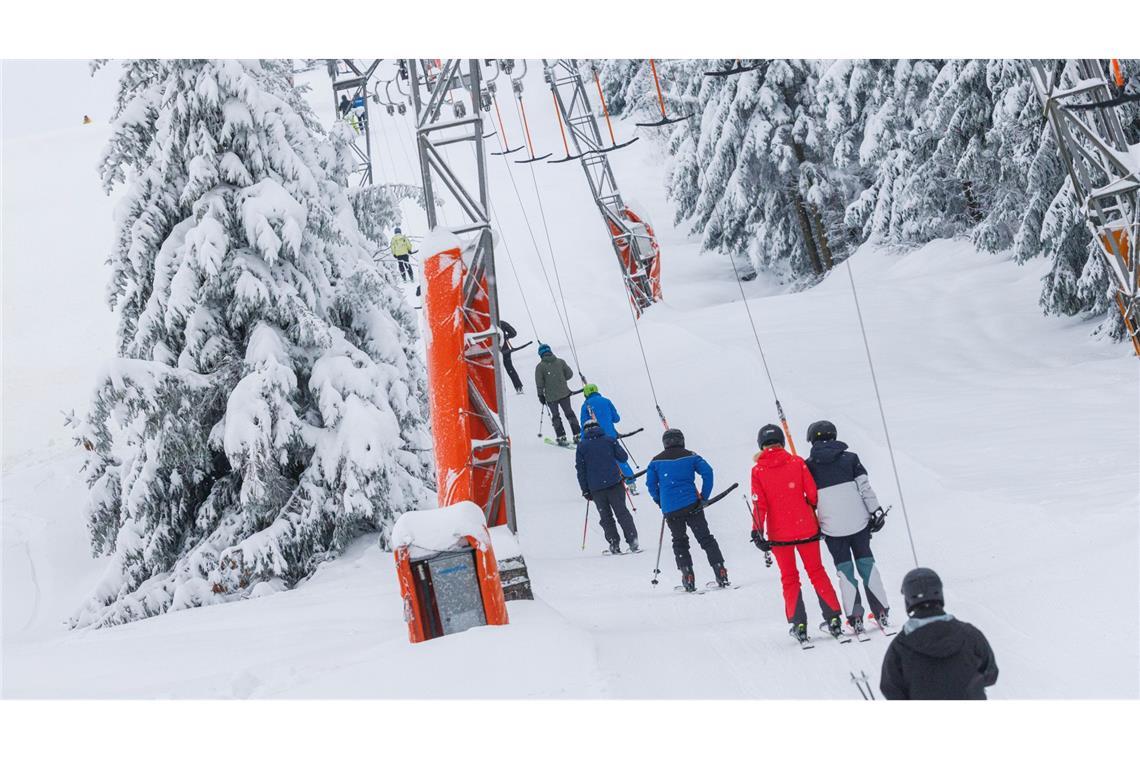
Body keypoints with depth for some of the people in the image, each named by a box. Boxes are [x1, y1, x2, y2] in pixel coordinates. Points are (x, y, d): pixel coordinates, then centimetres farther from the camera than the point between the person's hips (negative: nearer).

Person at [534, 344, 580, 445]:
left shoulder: (540, 367, -10)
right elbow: (569, 374, 4)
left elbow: (539, 384, -9)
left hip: (551, 397, -2)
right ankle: (577, 435, 13)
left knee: (555, 416, 13)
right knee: (569, 413, 14)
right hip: (564, 393, 2)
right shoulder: (560, 362, -2)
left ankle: (561, 437, 8)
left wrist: (541, 395, 3)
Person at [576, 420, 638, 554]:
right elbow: (623, 457, 3)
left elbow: (580, 470, 3)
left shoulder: (581, 446, 3)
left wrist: (585, 490, 7)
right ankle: (632, 540, 2)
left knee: (606, 516, 10)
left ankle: (614, 544, 5)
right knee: (622, 512, 8)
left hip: (595, 488, 0)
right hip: (614, 483, 0)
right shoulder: (609, 440, 2)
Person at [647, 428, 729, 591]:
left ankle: (688, 578, 2)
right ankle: (720, 573, 0)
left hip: (670, 509, 1)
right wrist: (704, 496, 5)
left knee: (679, 542, 13)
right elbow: (707, 472, -4)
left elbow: (650, 484, 6)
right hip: (691, 505, -1)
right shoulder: (690, 456, 3)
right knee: (706, 538, 6)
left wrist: (660, 502, 18)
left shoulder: (656, 461, 6)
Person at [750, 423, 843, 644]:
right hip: (806, 528, 1)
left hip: (779, 533, -1)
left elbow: (759, 505, -9)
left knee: (789, 578, 11)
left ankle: (799, 625, 5)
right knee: (817, 573, 13)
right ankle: (833, 619, 11)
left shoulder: (758, 471, -6)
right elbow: (813, 494, -4)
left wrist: (757, 532, -4)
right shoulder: (796, 462, -5)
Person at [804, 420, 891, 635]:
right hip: (858, 521, 1)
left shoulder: (809, 465, 0)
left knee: (845, 569, 6)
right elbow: (865, 488, -1)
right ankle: (881, 611, 11)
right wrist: (875, 512, 6)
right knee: (867, 564, 12)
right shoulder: (850, 458, 1)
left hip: (832, 527, -1)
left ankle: (855, 617, 1)